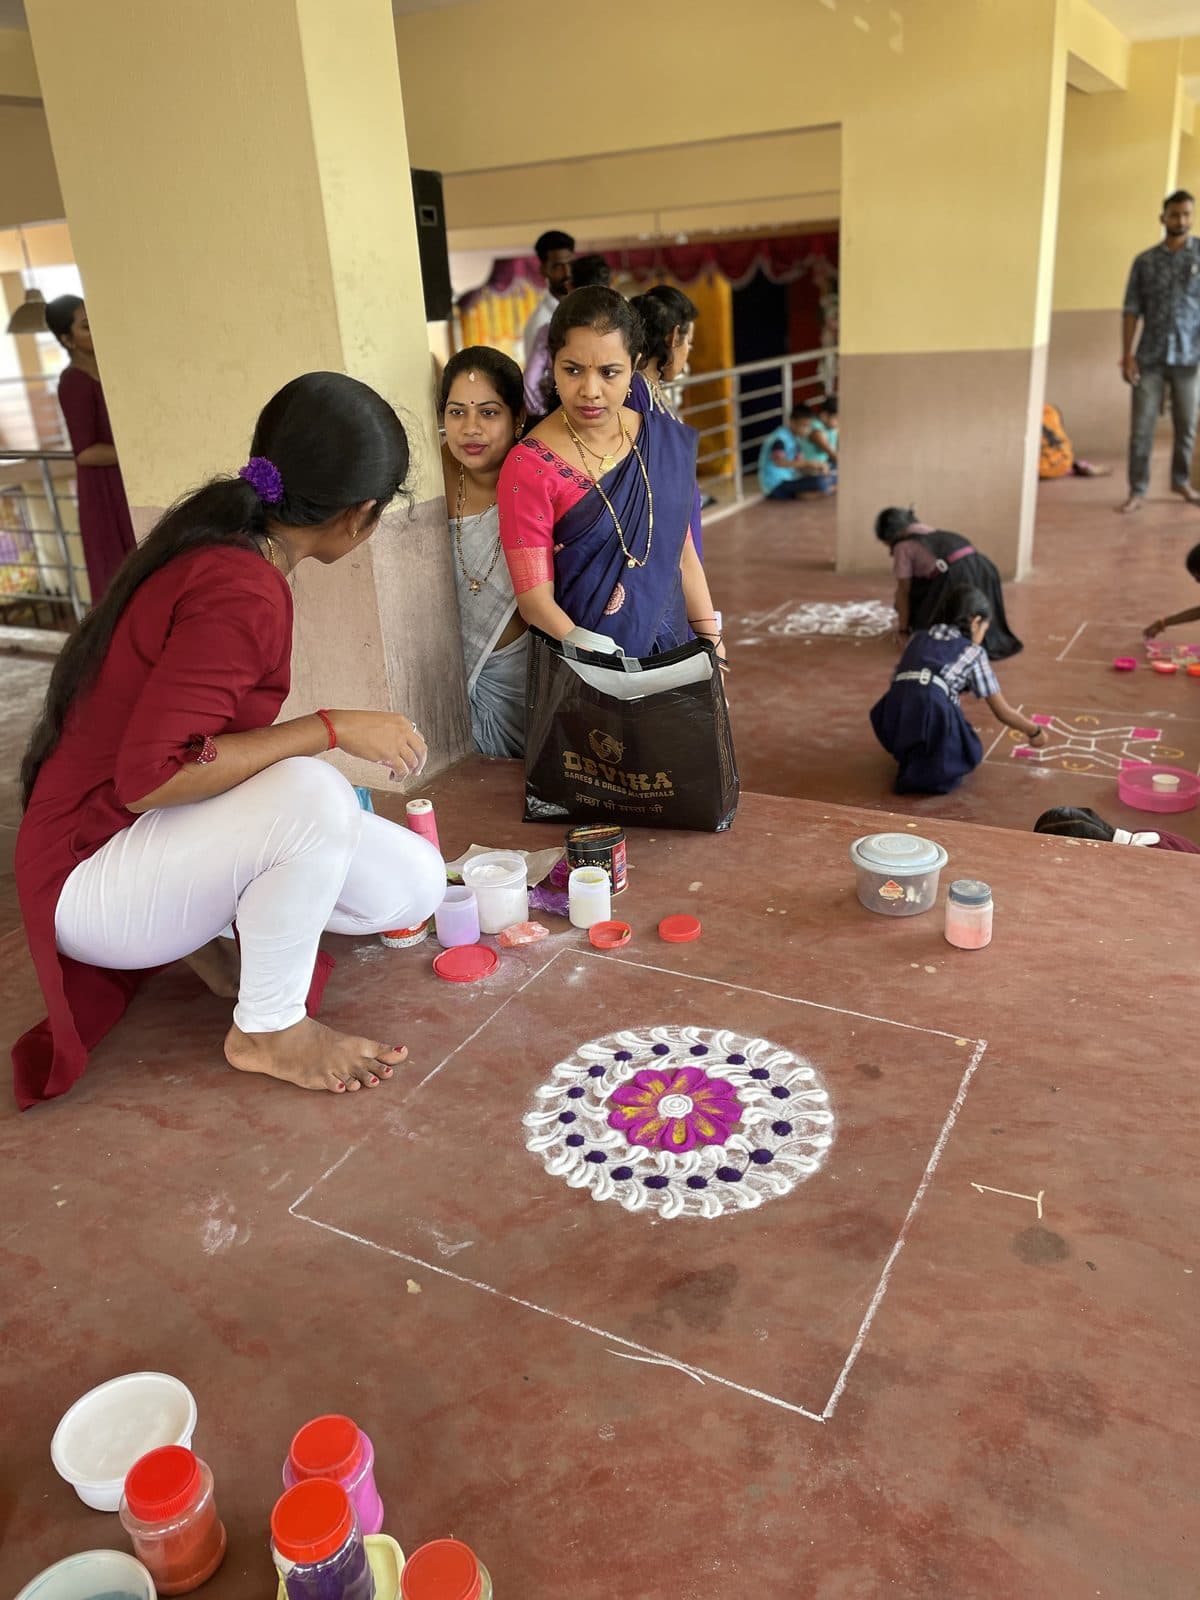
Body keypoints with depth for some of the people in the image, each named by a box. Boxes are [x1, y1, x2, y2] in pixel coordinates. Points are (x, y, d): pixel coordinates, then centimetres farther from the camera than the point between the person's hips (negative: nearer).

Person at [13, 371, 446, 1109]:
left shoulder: (226, 544, 3)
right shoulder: (240, 591, -26)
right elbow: (148, 778, -31)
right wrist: (331, 729, -28)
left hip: (171, 834, 9)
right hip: (94, 874, -8)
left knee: (415, 886, -2)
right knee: (314, 796, -36)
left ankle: (204, 927, 13)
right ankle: (268, 1030, -13)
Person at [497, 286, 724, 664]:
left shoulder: (668, 442, -2)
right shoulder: (530, 467, -16)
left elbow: (683, 554, 6)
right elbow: (535, 601, -18)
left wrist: (712, 648, 4)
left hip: (674, 652, 4)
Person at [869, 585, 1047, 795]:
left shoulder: (918, 637, 26)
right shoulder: (973, 652, 17)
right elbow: (1003, 712, 22)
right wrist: (1034, 731, 41)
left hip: (893, 727, 4)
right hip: (934, 717, -4)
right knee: (969, 752, 26)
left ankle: (911, 757, 15)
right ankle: (929, 771, -2)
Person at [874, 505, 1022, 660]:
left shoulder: (902, 546, 11)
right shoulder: (932, 533, 34)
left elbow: (903, 591, 12)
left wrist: (903, 627, 21)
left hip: (956, 577, -8)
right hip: (983, 568, 8)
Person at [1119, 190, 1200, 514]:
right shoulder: (1144, 261, 4)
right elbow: (1131, 310, 3)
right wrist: (1127, 354, -5)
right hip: (1150, 357, 0)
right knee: (1141, 427, -3)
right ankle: (1137, 490, 6)